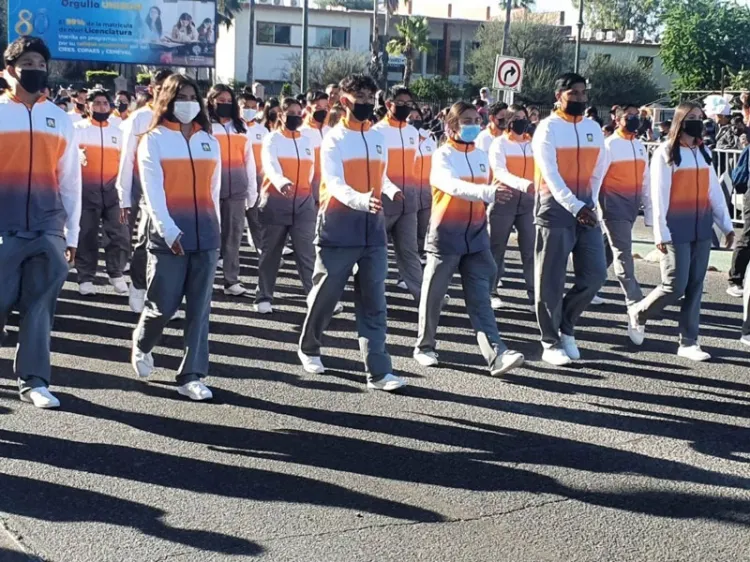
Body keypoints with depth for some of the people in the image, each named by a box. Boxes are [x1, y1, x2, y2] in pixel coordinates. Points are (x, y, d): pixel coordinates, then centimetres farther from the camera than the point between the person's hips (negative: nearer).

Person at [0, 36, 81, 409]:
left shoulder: (59, 118, 10)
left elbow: (70, 179, 12)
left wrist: (71, 233, 9)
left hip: (47, 229, 2)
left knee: (39, 307, 4)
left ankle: (33, 381, 11)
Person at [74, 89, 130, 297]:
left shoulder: (118, 132, 16)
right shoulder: (78, 129, 5)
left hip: (113, 189, 3)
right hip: (86, 189, -3)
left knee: (120, 234, -3)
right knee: (86, 235, -1)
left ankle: (116, 274, 12)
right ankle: (86, 278, 7)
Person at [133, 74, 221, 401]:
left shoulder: (209, 141, 14)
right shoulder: (154, 140, 0)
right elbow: (153, 191, -9)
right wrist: (168, 230, -19)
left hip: (206, 234, 4)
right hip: (169, 234, -4)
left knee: (199, 308, 2)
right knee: (164, 305, -1)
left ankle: (191, 376, 7)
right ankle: (141, 345, 31)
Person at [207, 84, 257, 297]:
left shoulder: (241, 128, 13)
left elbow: (249, 161, 12)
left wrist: (252, 191, 8)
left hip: (236, 189, 4)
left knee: (233, 234, 5)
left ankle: (232, 281, 10)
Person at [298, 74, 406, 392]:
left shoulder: (379, 139, 11)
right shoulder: (334, 140, -6)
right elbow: (335, 184, -20)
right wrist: (361, 201, -38)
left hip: (373, 227, 4)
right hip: (339, 226, -4)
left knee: (373, 301, 0)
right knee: (326, 294, 5)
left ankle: (378, 371, -2)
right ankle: (308, 348, 30)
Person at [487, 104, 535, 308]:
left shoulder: (533, 144, 12)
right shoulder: (499, 144, -1)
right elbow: (500, 173, -17)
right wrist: (525, 184, -33)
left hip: (528, 200, 3)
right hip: (504, 199, -3)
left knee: (531, 249, 0)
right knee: (497, 247, 4)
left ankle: (535, 293, 3)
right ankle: (491, 292, 12)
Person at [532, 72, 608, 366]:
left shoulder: (594, 128, 11)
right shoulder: (548, 128, -8)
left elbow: (598, 171, 17)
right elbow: (550, 174, -16)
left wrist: (591, 203, 6)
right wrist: (575, 207, -23)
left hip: (585, 206, 6)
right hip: (556, 207, -6)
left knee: (595, 275, 2)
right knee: (551, 280, 0)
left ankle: (566, 326, 21)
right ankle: (551, 342, 10)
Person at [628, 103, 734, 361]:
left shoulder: (703, 153, 11)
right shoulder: (666, 153, -6)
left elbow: (715, 192, 14)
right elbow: (659, 196, -10)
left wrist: (726, 225, 12)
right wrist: (661, 233, -14)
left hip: (702, 230, 6)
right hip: (677, 230, -6)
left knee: (695, 286, 6)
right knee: (675, 286, -7)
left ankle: (688, 342, 11)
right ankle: (639, 313, 18)